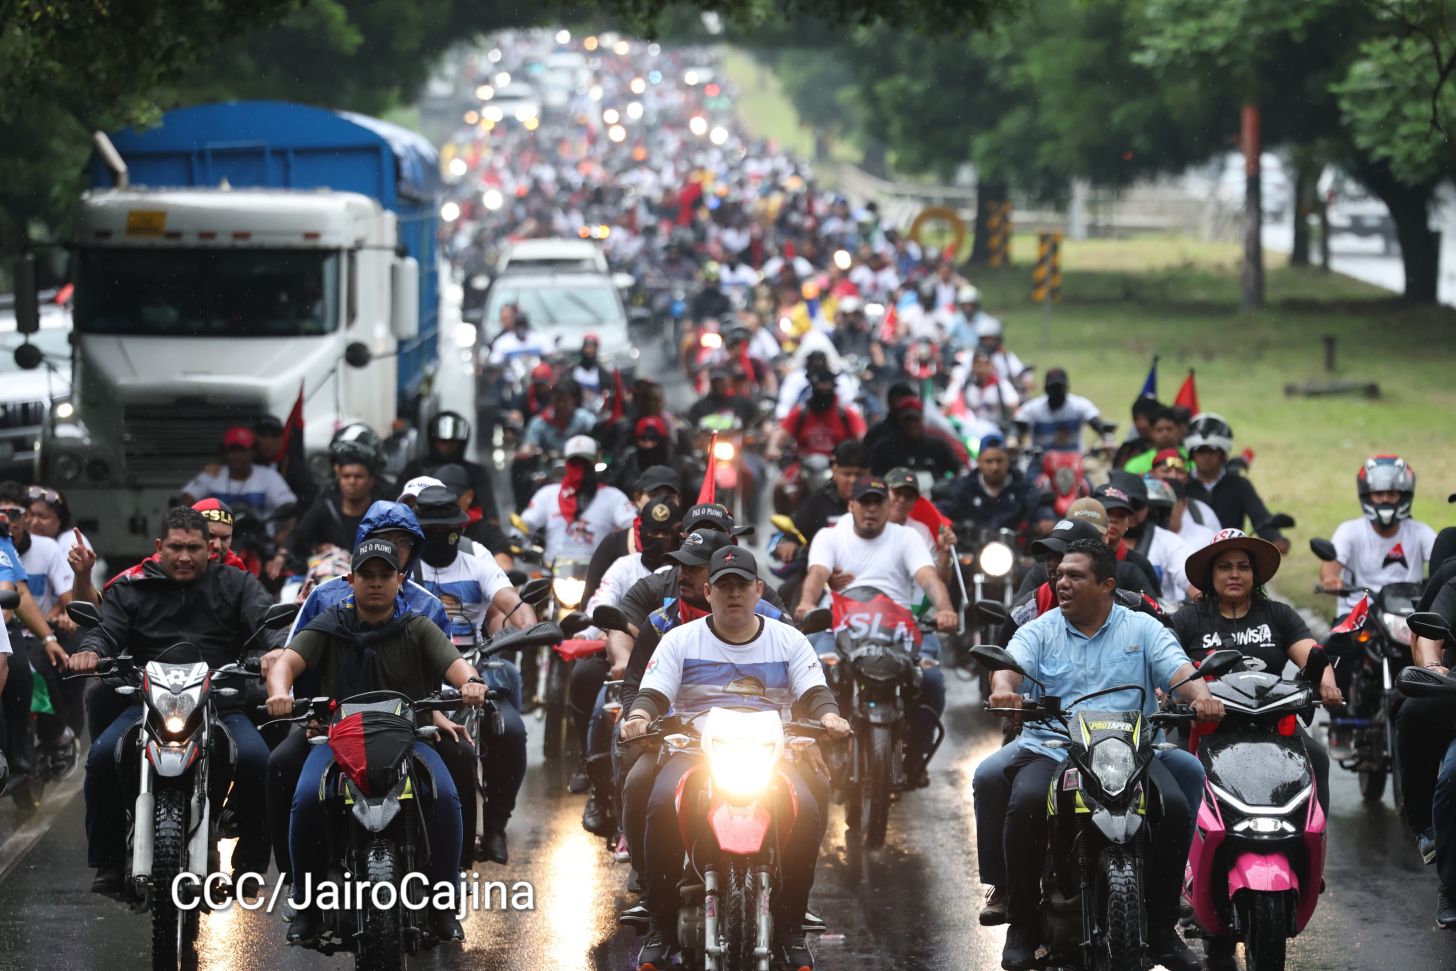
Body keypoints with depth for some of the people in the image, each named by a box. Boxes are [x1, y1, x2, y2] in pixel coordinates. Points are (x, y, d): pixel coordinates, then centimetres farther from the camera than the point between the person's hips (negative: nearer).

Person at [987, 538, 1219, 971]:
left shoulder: (1143, 629, 12)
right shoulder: (1039, 632, 12)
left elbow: (1178, 669, -2)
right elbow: (1011, 663, -6)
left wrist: (1201, 695, -26)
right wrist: (1004, 688, -31)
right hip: (1050, 751, 0)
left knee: (1174, 807, -26)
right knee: (1027, 804, -31)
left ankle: (1161, 928, -11)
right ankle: (1022, 925, -17)